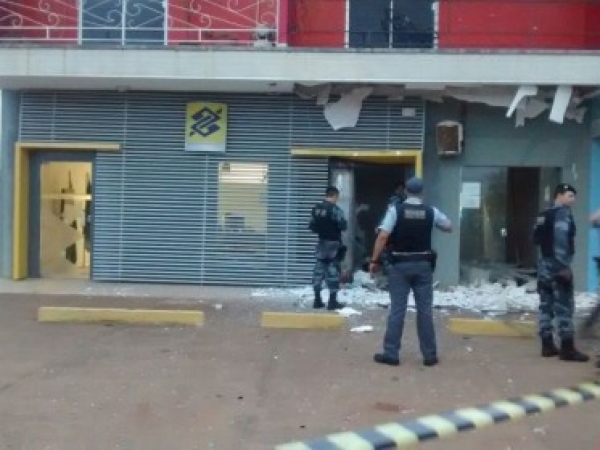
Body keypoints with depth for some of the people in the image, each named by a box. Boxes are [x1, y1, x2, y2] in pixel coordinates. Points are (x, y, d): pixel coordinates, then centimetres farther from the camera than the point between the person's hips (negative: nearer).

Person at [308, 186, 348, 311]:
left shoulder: (316, 208, 6)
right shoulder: (335, 209, -15)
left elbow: (311, 226, 11)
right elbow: (343, 225, -14)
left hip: (321, 243, 6)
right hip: (333, 243, -6)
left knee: (319, 270, 9)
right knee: (333, 271, -1)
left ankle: (317, 300, 12)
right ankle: (332, 301, 0)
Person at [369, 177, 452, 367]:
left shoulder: (395, 209, -6)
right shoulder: (431, 212, 1)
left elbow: (383, 236, -13)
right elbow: (449, 227, 18)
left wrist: (374, 260, -7)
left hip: (400, 265, -1)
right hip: (423, 265, 2)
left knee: (397, 309, 2)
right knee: (425, 310, 7)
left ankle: (391, 353, 5)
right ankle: (429, 354, 12)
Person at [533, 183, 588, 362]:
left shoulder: (543, 215, 17)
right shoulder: (563, 213, -9)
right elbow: (561, 240, -20)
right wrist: (564, 266, -22)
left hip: (544, 265, 9)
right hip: (557, 266, -9)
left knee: (546, 306, 8)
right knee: (564, 307, -7)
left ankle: (547, 345, 11)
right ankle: (567, 348, -7)